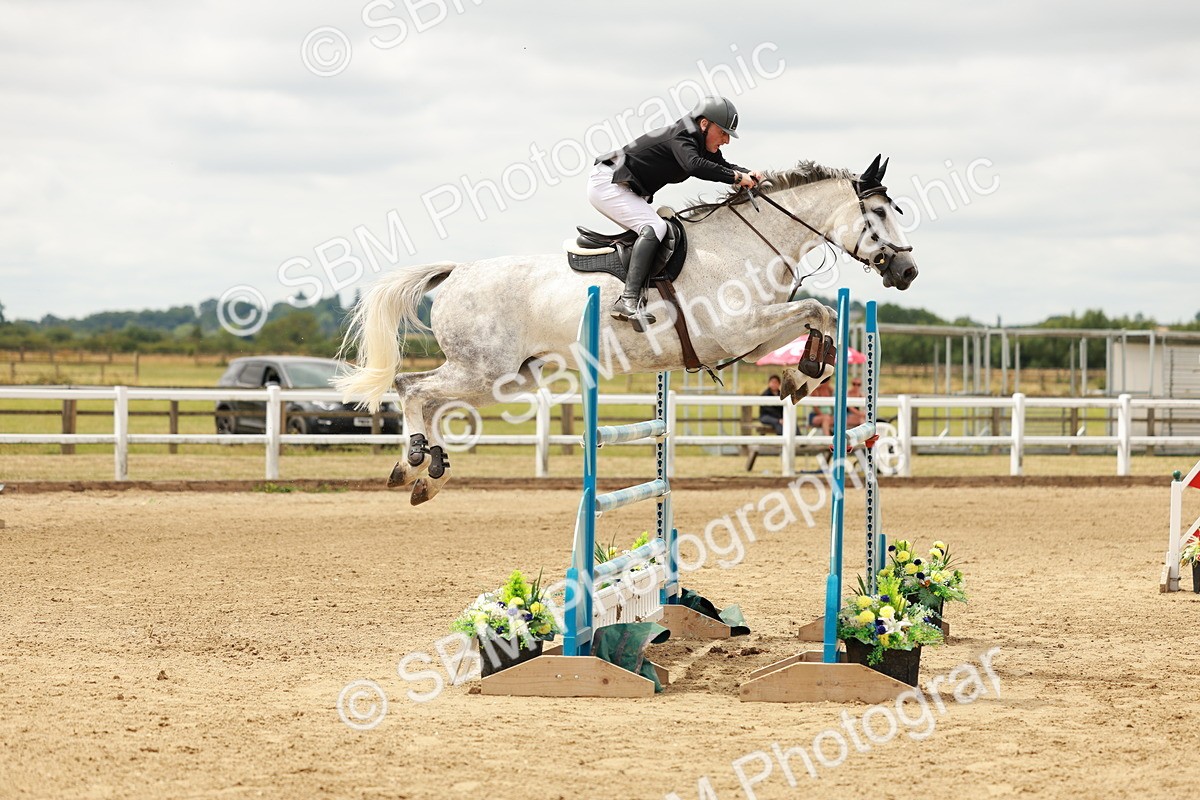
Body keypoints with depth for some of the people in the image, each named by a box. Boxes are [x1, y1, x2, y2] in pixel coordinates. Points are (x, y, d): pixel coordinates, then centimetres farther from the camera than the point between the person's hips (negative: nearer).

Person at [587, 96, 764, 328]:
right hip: (606, 184, -11)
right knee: (654, 227, -23)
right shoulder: (682, 137, -20)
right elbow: (695, 165, -38)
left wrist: (747, 174, -3)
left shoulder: (701, 145, 10)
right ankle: (629, 302, -33)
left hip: (624, 190, 11)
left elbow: (722, 166, 18)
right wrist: (736, 177, -33)